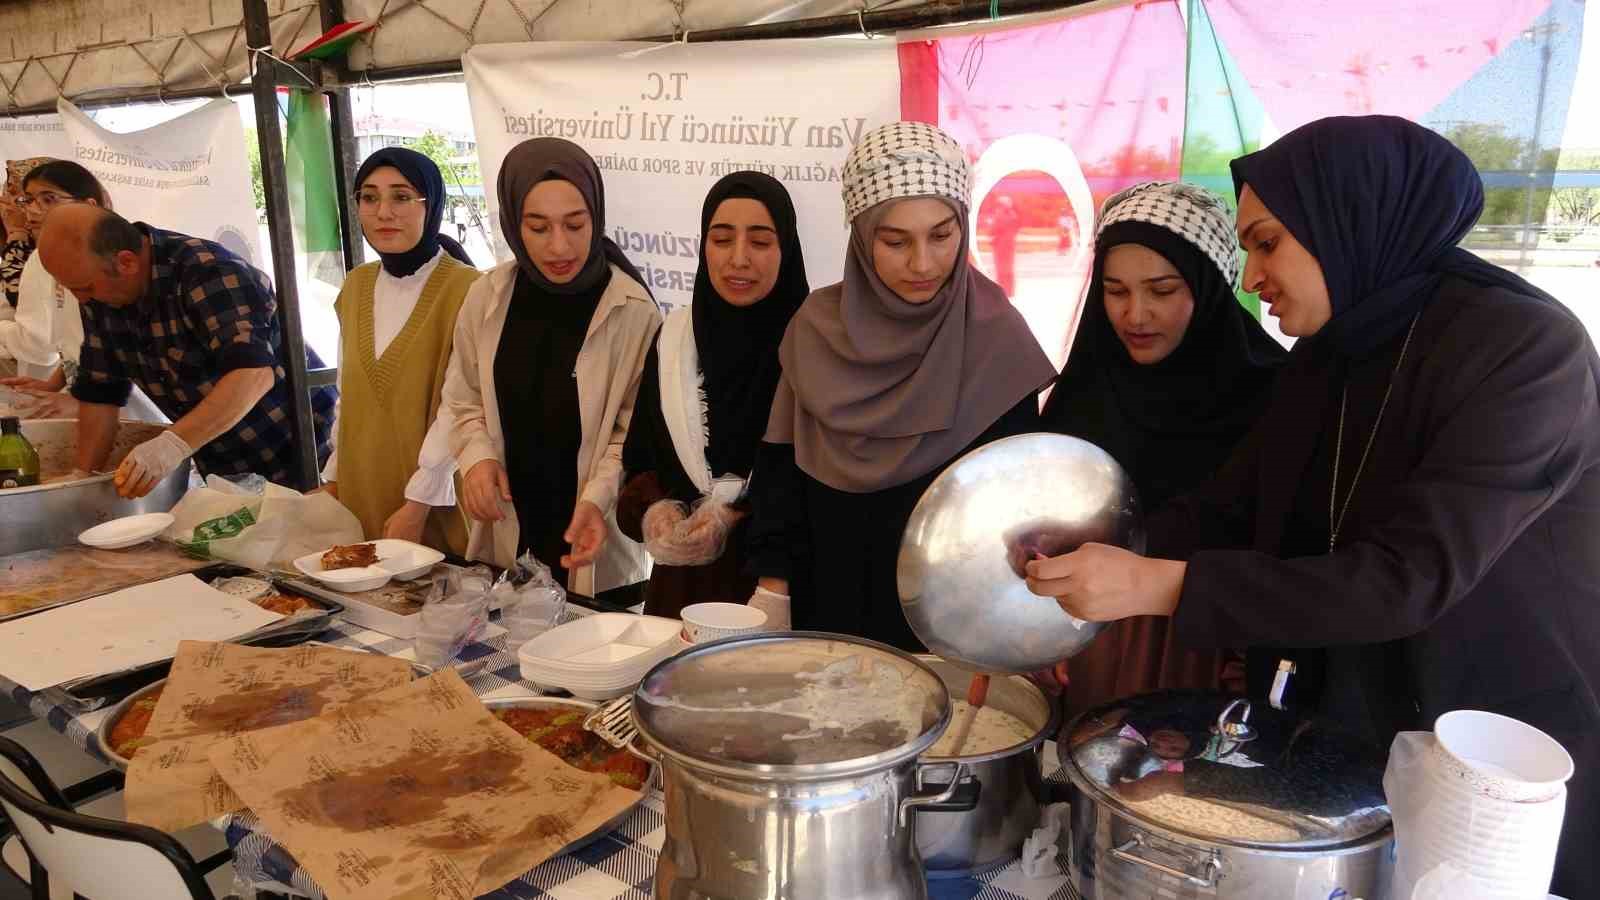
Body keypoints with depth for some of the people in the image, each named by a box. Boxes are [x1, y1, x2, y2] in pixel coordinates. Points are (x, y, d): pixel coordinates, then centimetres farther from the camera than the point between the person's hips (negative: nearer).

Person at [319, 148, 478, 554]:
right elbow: (348, 394, 14)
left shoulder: (464, 288, -14)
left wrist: (420, 501, -17)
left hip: (436, 505, -6)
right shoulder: (355, 286, 8)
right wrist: (333, 476, 11)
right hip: (362, 492, 6)